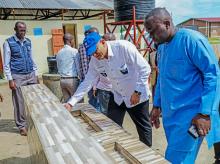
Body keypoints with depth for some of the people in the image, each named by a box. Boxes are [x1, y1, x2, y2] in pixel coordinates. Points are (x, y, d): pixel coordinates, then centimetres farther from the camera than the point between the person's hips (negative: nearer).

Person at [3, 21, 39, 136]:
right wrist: (10, 79, -10)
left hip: (31, 75, 4)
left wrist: (36, 75, 12)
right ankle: (22, 126, 15)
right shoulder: (9, 42, -3)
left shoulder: (28, 42, 10)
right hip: (18, 77, -4)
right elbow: (6, 63, -4)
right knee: (20, 103, 1)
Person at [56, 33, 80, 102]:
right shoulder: (74, 51, -9)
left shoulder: (59, 53, 9)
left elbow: (58, 67, 14)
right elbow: (78, 66, -7)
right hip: (72, 80, -6)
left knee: (66, 101, 12)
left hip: (62, 80, 6)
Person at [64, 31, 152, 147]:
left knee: (143, 128, 11)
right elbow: (87, 82, -4)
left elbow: (145, 68, -22)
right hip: (117, 96, 5)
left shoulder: (124, 47, -26)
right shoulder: (95, 61, -9)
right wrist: (71, 102, -8)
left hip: (137, 95, -5)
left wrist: (138, 92, -22)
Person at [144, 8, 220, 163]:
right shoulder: (162, 47, 10)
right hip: (170, 114, 8)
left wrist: (204, 113, -20)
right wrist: (157, 105, 17)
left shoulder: (191, 39, -15)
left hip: (189, 114, -8)